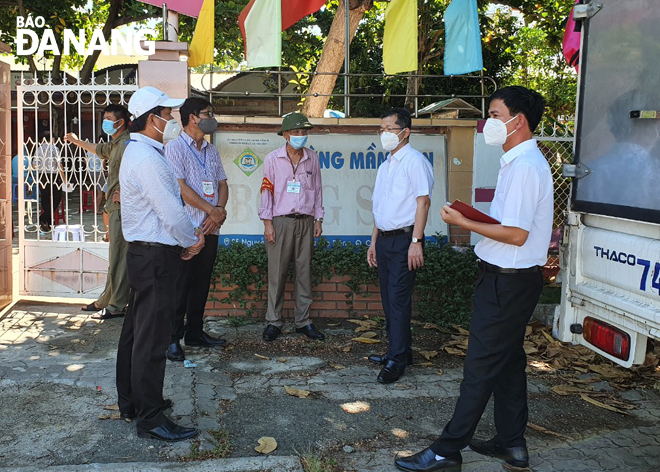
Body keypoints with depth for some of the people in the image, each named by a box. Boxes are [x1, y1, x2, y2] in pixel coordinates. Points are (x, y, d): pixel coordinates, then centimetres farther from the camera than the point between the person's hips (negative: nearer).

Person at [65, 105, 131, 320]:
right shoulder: (115, 144, 18)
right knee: (115, 256, 15)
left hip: (121, 208, -10)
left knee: (118, 258, -6)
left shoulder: (125, 144, -15)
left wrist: (122, 194, -22)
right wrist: (77, 141, 53)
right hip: (115, 208, 10)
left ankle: (117, 306, 1)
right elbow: (99, 149, 41)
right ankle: (106, 301, 25)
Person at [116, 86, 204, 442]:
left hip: (143, 253, 11)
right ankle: (150, 419, 4)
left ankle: (132, 402, 32)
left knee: (136, 331, 18)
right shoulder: (147, 159, -19)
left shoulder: (139, 152, 15)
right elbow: (171, 211, -21)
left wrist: (188, 232, 8)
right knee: (151, 339, -5)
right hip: (155, 256, -11)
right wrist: (192, 240, -5)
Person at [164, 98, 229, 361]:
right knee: (180, 285, -3)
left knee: (201, 283, 12)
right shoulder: (175, 148, -5)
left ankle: (195, 333, 24)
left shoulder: (211, 151, 17)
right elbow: (181, 187, -14)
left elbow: (222, 184, 14)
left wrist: (220, 210, -5)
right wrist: (212, 210, -13)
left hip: (210, 228, 7)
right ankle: (172, 339, 6)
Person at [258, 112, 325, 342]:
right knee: (277, 273, -2)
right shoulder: (273, 159, 1)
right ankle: (273, 322, 8)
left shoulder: (312, 159, 9)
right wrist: (267, 222, -6)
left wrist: (318, 219, 9)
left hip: (306, 222, 3)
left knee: (305, 272, 5)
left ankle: (303, 321, 15)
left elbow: (317, 190, 14)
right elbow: (266, 191, -1)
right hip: (281, 221, -3)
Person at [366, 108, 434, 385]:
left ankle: (397, 360, 0)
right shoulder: (385, 166, 18)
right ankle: (401, 351, 22)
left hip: (404, 239, -9)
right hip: (384, 240, 9)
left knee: (399, 300, -7)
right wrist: (374, 242, 20)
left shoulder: (415, 161, -8)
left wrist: (416, 242, -21)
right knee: (389, 299, 11)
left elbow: (423, 202, -15)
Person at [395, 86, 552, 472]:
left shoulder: (524, 166, -19)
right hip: (511, 277, 11)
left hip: (507, 281, -11)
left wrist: (464, 223, -15)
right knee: (508, 360, 17)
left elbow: (516, 234, -24)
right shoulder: (522, 161, 14)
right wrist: (478, 219, 6)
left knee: (482, 366, -4)